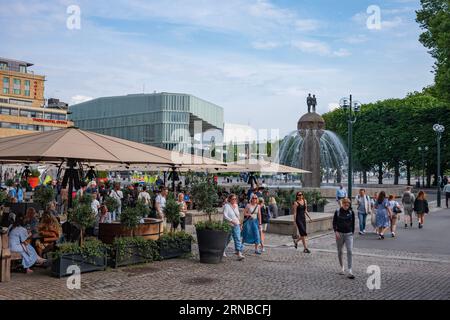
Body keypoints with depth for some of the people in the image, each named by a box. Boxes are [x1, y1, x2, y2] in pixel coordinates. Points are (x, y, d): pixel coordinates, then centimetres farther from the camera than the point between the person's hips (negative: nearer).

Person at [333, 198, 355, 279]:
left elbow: (353, 223, 10)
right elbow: (334, 222, 1)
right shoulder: (337, 211, -3)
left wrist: (352, 232, 8)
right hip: (339, 234, 0)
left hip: (348, 234, 0)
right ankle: (342, 268, 30)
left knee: (350, 251, -12)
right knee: (340, 252, 10)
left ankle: (350, 271, -12)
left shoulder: (351, 212, 0)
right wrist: (336, 231, -11)